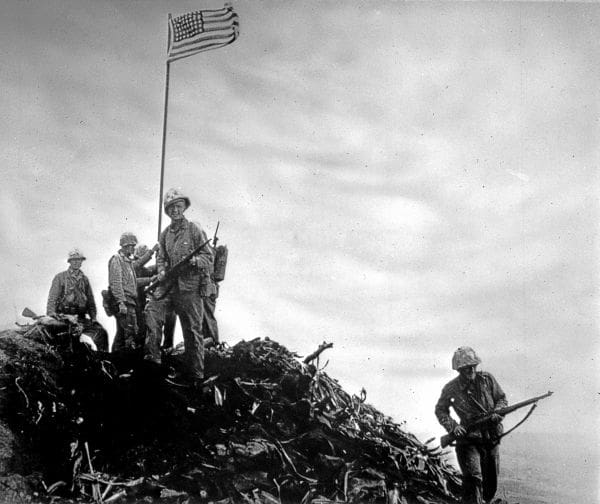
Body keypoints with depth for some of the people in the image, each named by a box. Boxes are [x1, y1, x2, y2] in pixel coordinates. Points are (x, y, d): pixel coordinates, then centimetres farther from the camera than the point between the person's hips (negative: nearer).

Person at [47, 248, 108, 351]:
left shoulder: (84, 279, 21)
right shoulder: (60, 277, 7)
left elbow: (90, 299, 22)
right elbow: (52, 298, 1)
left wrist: (93, 317, 10)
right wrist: (51, 313, -16)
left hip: (81, 317, 4)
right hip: (63, 316, -4)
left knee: (101, 332, -15)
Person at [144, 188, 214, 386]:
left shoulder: (194, 230, -2)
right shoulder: (165, 234, 12)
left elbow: (208, 256, -3)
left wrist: (194, 260, -23)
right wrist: (161, 270, -2)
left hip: (190, 286, -4)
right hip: (169, 284, 4)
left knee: (192, 330, 1)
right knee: (152, 309, -22)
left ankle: (196, 375, 9)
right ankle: (152, 353, -17)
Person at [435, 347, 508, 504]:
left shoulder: (487, 379, -3)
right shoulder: (451, 389, -9)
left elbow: (502, 398, 9)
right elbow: (440, 410, 4)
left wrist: (498, 412, -12)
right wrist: (453, 426, -12)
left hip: (492, 439, 4)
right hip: (468, 440, -4)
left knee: (490, 485, 14)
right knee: (473, 479, -22)